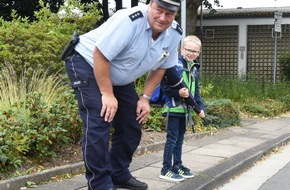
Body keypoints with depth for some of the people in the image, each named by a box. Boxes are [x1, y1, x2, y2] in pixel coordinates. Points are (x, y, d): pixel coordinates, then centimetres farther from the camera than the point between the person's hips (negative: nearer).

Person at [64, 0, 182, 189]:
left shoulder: (175, 34, -10)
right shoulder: (129, 20, -33)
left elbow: (160, 67, 5)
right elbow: (100, 56, -30)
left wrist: (145, 97, -2)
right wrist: (107, 94, -25)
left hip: (119, 77, 8)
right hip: (88, 64, -8)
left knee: (132, 125, 9)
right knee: (99, 124, -18)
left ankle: (119, 175, 26)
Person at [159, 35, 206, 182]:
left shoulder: (194, 69, 14)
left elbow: (196, 91, 18)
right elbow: (164, 85, -17)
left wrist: (200, 107, 10)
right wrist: (178, 92, -29)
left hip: (185, 109, 8)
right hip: (173, 107, -8)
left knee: (180, 138, 16)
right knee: (172, 138, -5)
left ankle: (177, 166, 26)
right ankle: (166, 169, 1)